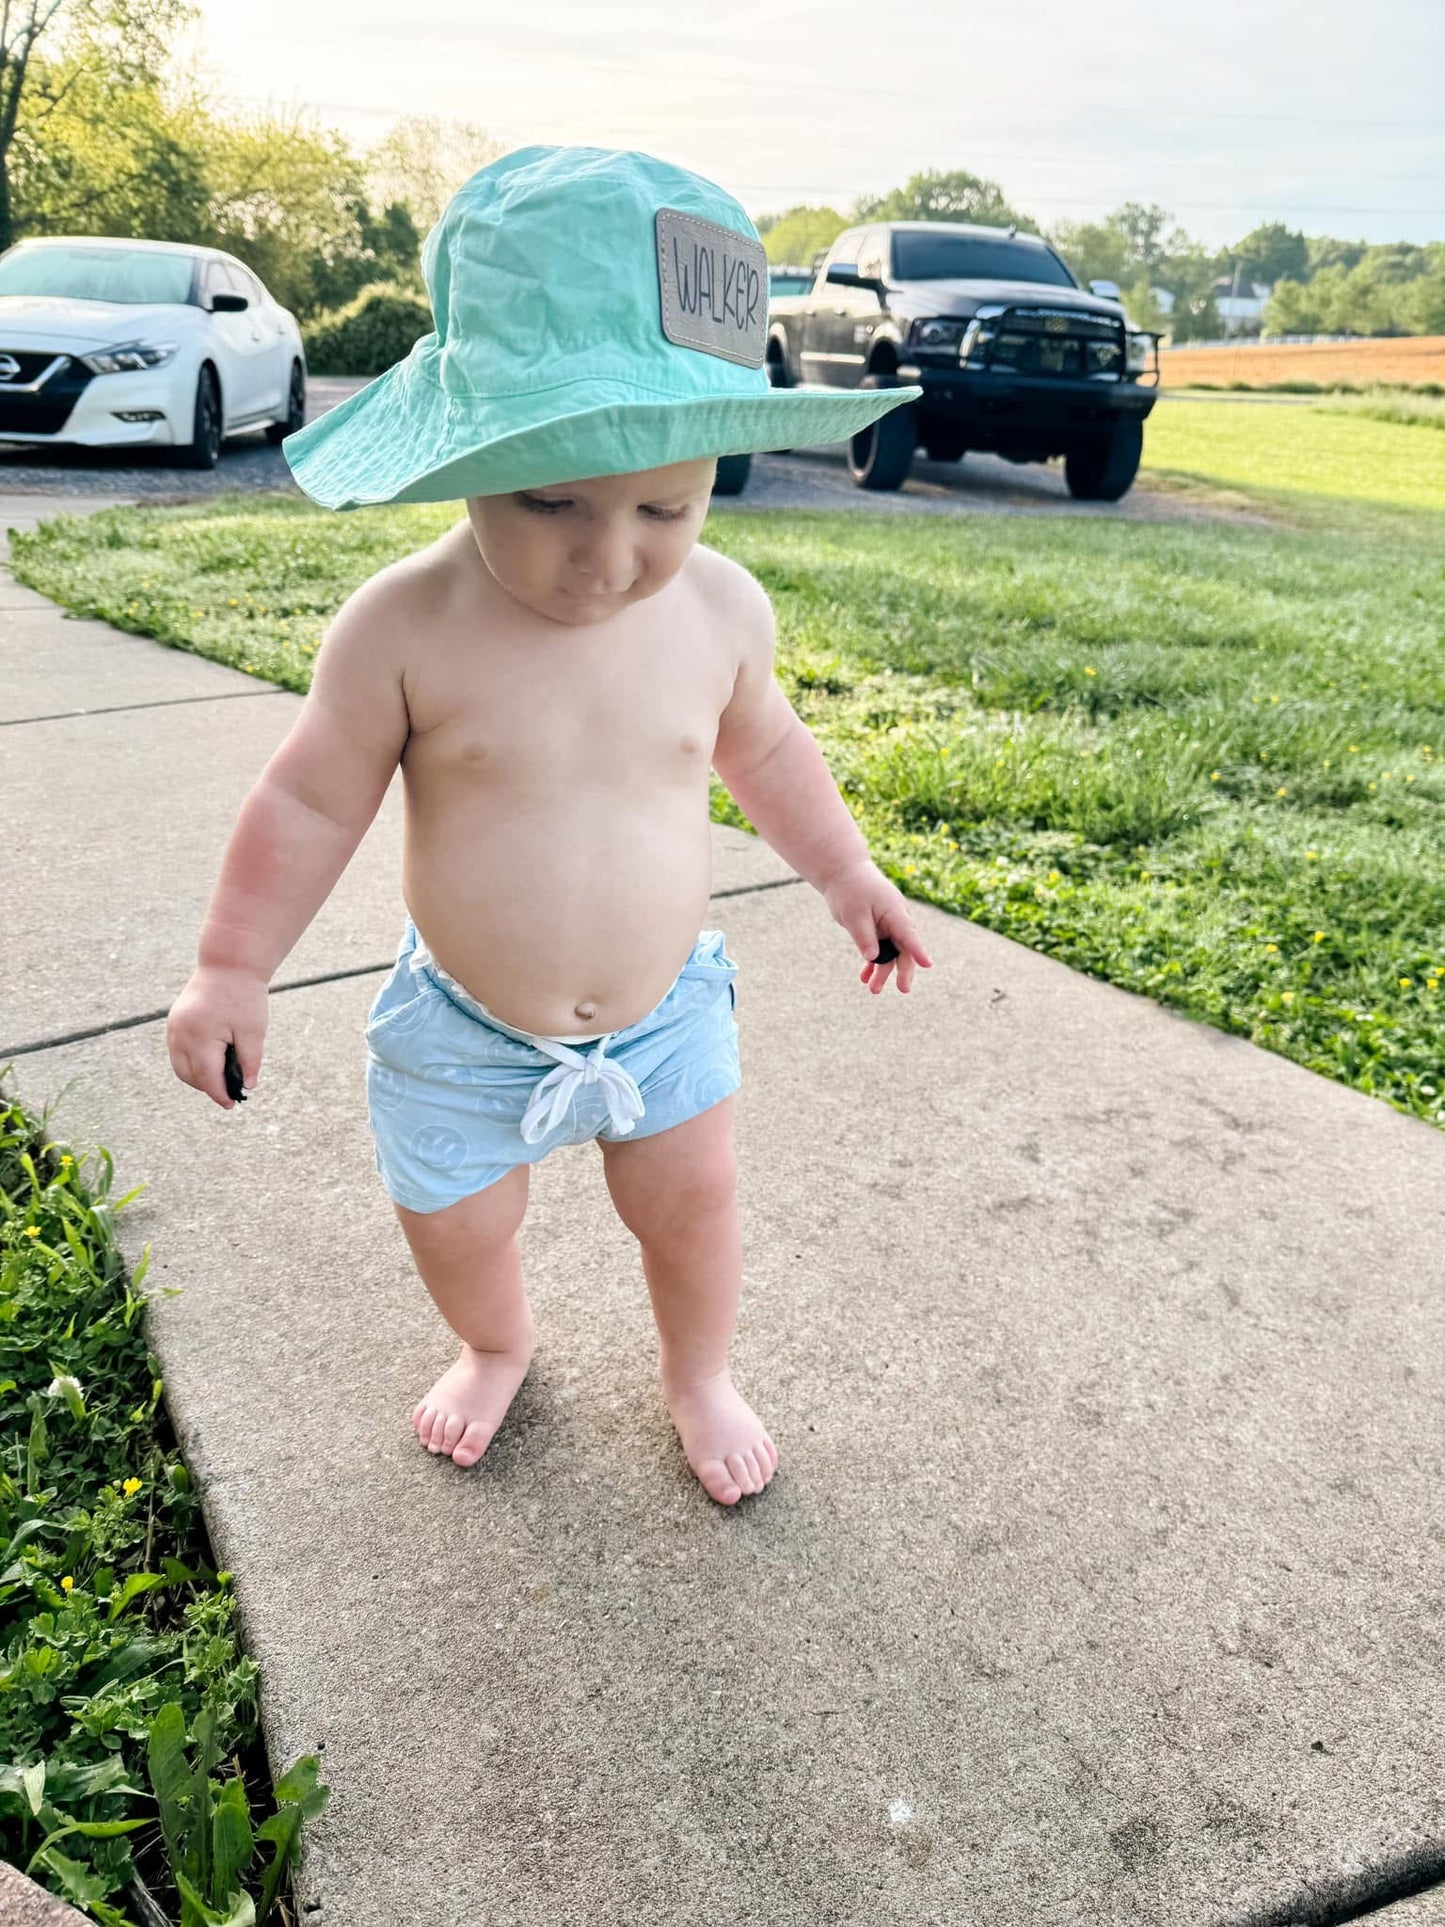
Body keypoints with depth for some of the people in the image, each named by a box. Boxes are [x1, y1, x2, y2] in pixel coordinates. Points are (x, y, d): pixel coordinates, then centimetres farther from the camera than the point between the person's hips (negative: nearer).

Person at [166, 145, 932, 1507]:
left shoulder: (721, 608, -13)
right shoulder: (402, 627, -23)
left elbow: (765, 748, 7)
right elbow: (310, 801, -10)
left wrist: (844, 874, 12)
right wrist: (231, 968, -5)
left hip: (660, 1010, 2)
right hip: (462, 1030, -1)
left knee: (690, 1203, 12)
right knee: (453, 1225, 15)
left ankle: (697, 1373, 45)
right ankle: (496, 1347, 51)